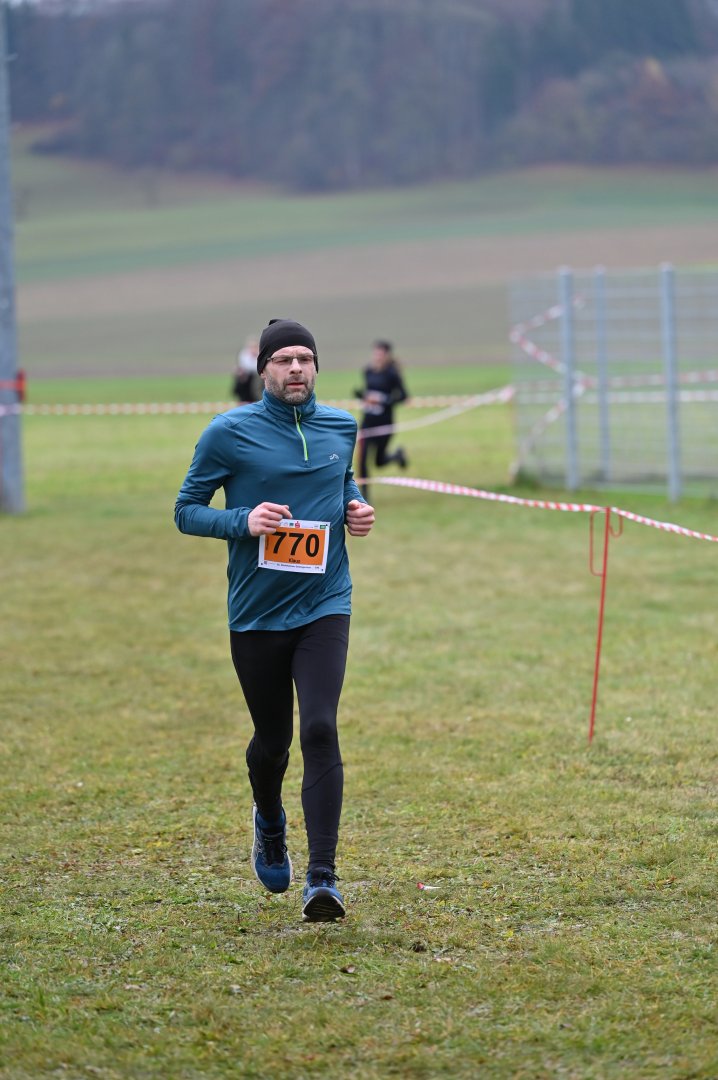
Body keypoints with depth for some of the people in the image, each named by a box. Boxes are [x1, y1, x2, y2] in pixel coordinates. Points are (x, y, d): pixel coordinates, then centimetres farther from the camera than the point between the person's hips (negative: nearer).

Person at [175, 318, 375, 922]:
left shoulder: (341, 427, 6)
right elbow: (186, 511, 0)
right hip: (256, 615, -1)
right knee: (272, 741, 11)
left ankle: (323, 878, -18)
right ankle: (270, 826, 45)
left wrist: (356, 507, 4)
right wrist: (244, 521, -18)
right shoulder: (229, 433, -5)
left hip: (323, 607, 1)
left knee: (320, 730, -17)